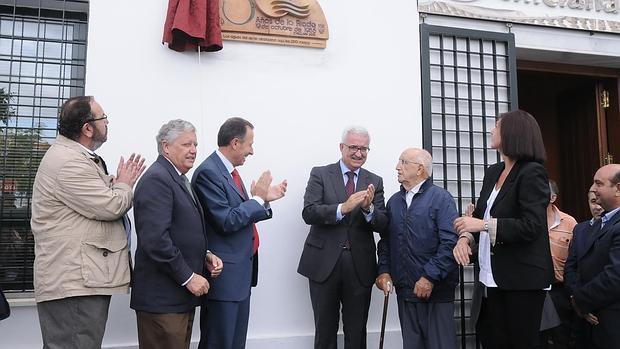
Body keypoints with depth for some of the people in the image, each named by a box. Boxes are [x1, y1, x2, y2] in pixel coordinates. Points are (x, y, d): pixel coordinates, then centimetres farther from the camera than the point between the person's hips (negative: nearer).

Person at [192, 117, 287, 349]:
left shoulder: (230, 171, 12)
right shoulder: (208, 172, -16)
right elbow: (226, 222, -21)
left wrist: (264, 198, 2)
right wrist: (258, 198, -13)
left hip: (241, 271, 9)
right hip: (224, 275, -9)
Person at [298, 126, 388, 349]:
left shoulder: (375, 182, 7)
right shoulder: (320, 174, 0)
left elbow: (382, 225, 0)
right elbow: (308, 213, -13)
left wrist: (368, 208, -21)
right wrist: (343, 208, -26)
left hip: (360, 266, 2)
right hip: (324, 263, -2)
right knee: (325, 331, 11)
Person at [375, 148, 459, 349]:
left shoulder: (441, 198, -6)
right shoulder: (394, 202, 12)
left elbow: (450, 242, -15)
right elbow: (385, 242, 15)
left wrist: (429, 277, -18)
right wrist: (384, 271, 1)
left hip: (436, 290, -5)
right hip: (404, 290, 5)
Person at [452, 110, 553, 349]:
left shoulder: (532, 172, -11)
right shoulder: (492, 172, 12)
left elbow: (531, 226, -20)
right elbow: (480, 214, 12)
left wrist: (484, 224, -21)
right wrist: (465, 236, -8)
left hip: (521, 279, -7)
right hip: (490, 278, 7)